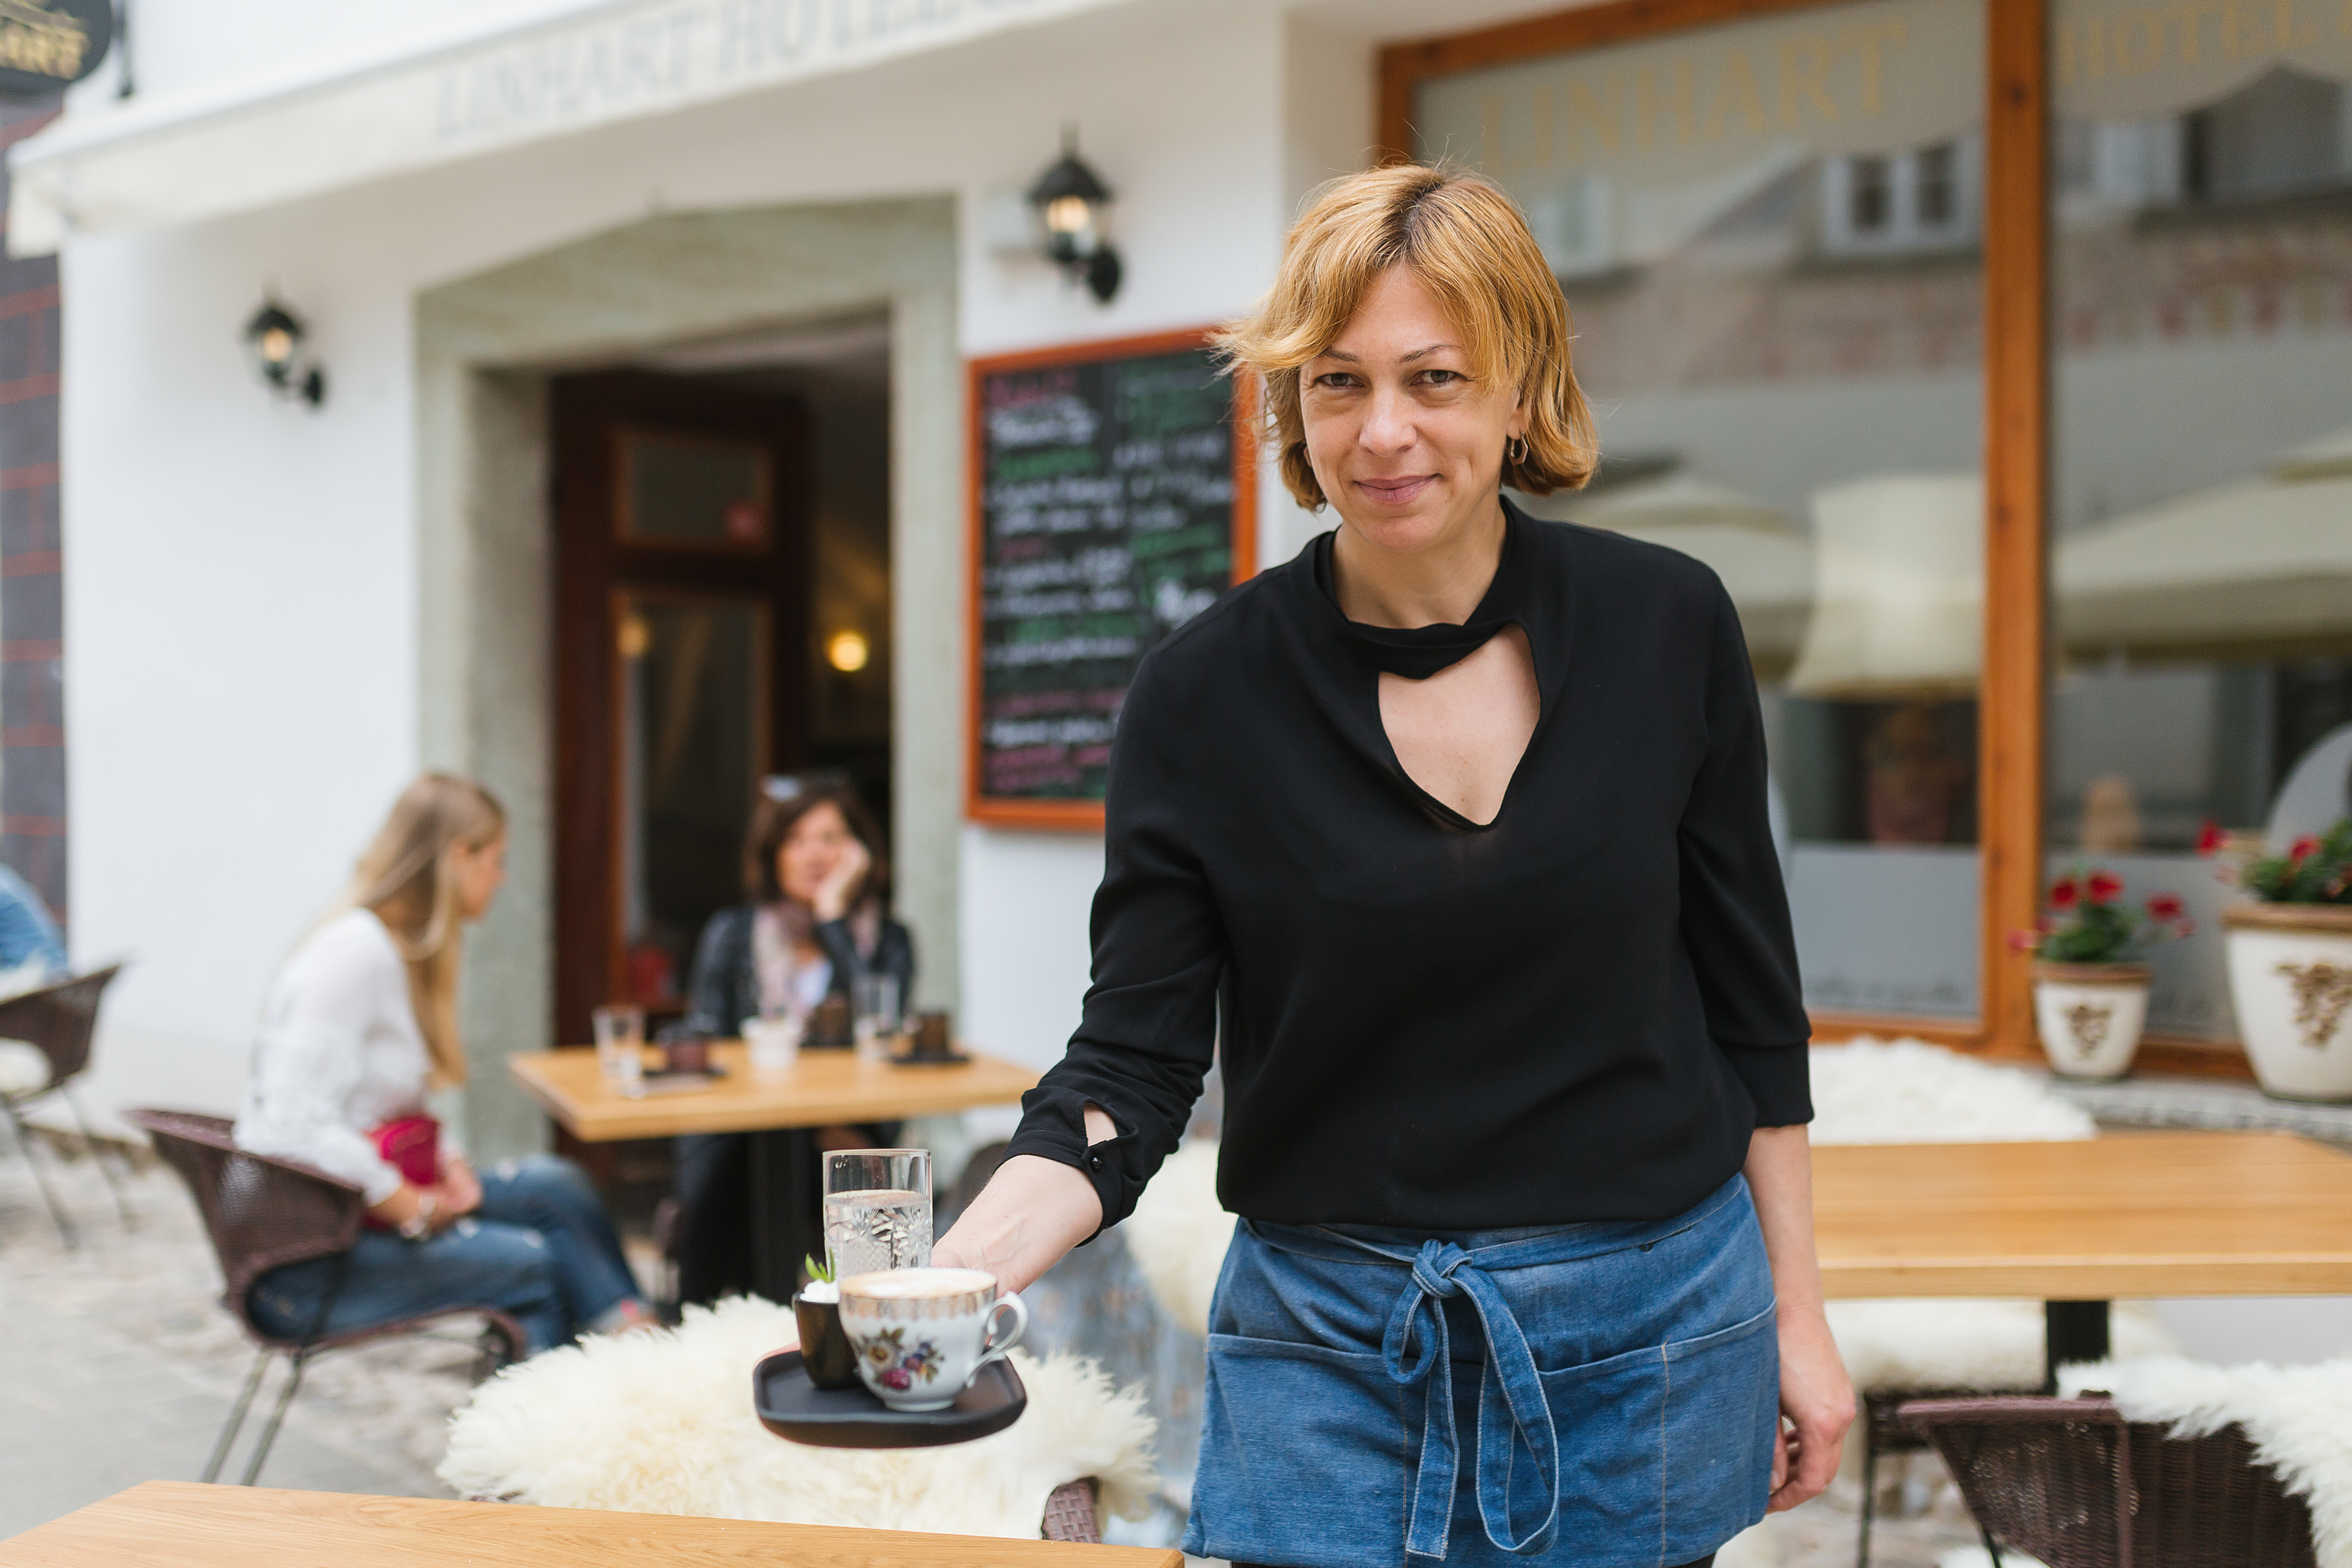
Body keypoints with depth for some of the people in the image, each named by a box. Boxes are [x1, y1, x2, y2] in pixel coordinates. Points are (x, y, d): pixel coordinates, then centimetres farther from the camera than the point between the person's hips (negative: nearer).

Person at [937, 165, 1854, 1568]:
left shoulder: (1666, 626, -5)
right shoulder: (1207, 692, -9)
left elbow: (1749, 995, 4)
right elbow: (1136, 1062, -8)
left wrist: (1798, 1311, 6)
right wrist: (956, 1270, -24)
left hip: (1651, 1339, 1)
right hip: (1332, 1355, -1)